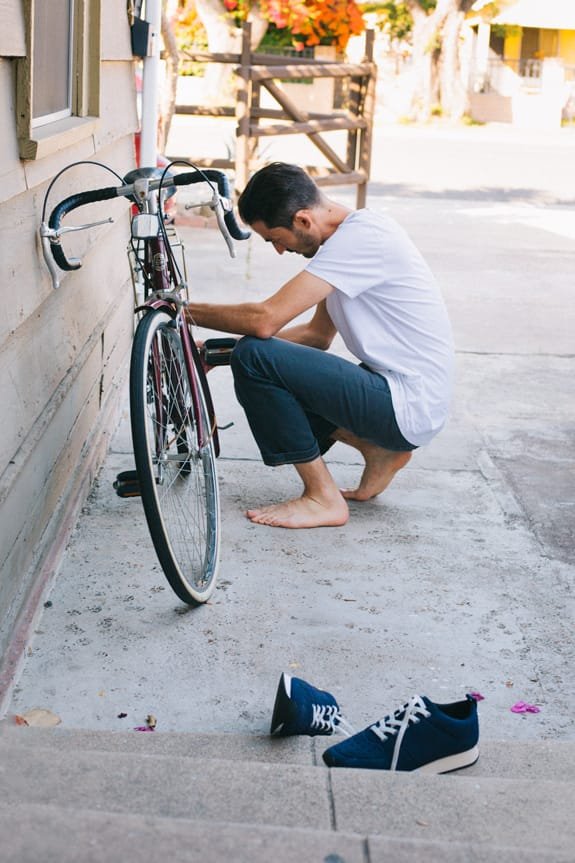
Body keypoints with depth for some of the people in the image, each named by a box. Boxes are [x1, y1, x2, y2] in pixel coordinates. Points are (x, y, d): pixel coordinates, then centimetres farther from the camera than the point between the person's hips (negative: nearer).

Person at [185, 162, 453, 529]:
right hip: (411, 404, 10)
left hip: (408, 408, -10)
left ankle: (323, 499, -7)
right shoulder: (355, 232, 11)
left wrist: (185, 310, -9)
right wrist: (218, 349, 9)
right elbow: (318, 334, 17)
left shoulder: (361, 236, -19)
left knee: (253, 358, -17)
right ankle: (380, 450, 14)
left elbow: (266, 319, -25)